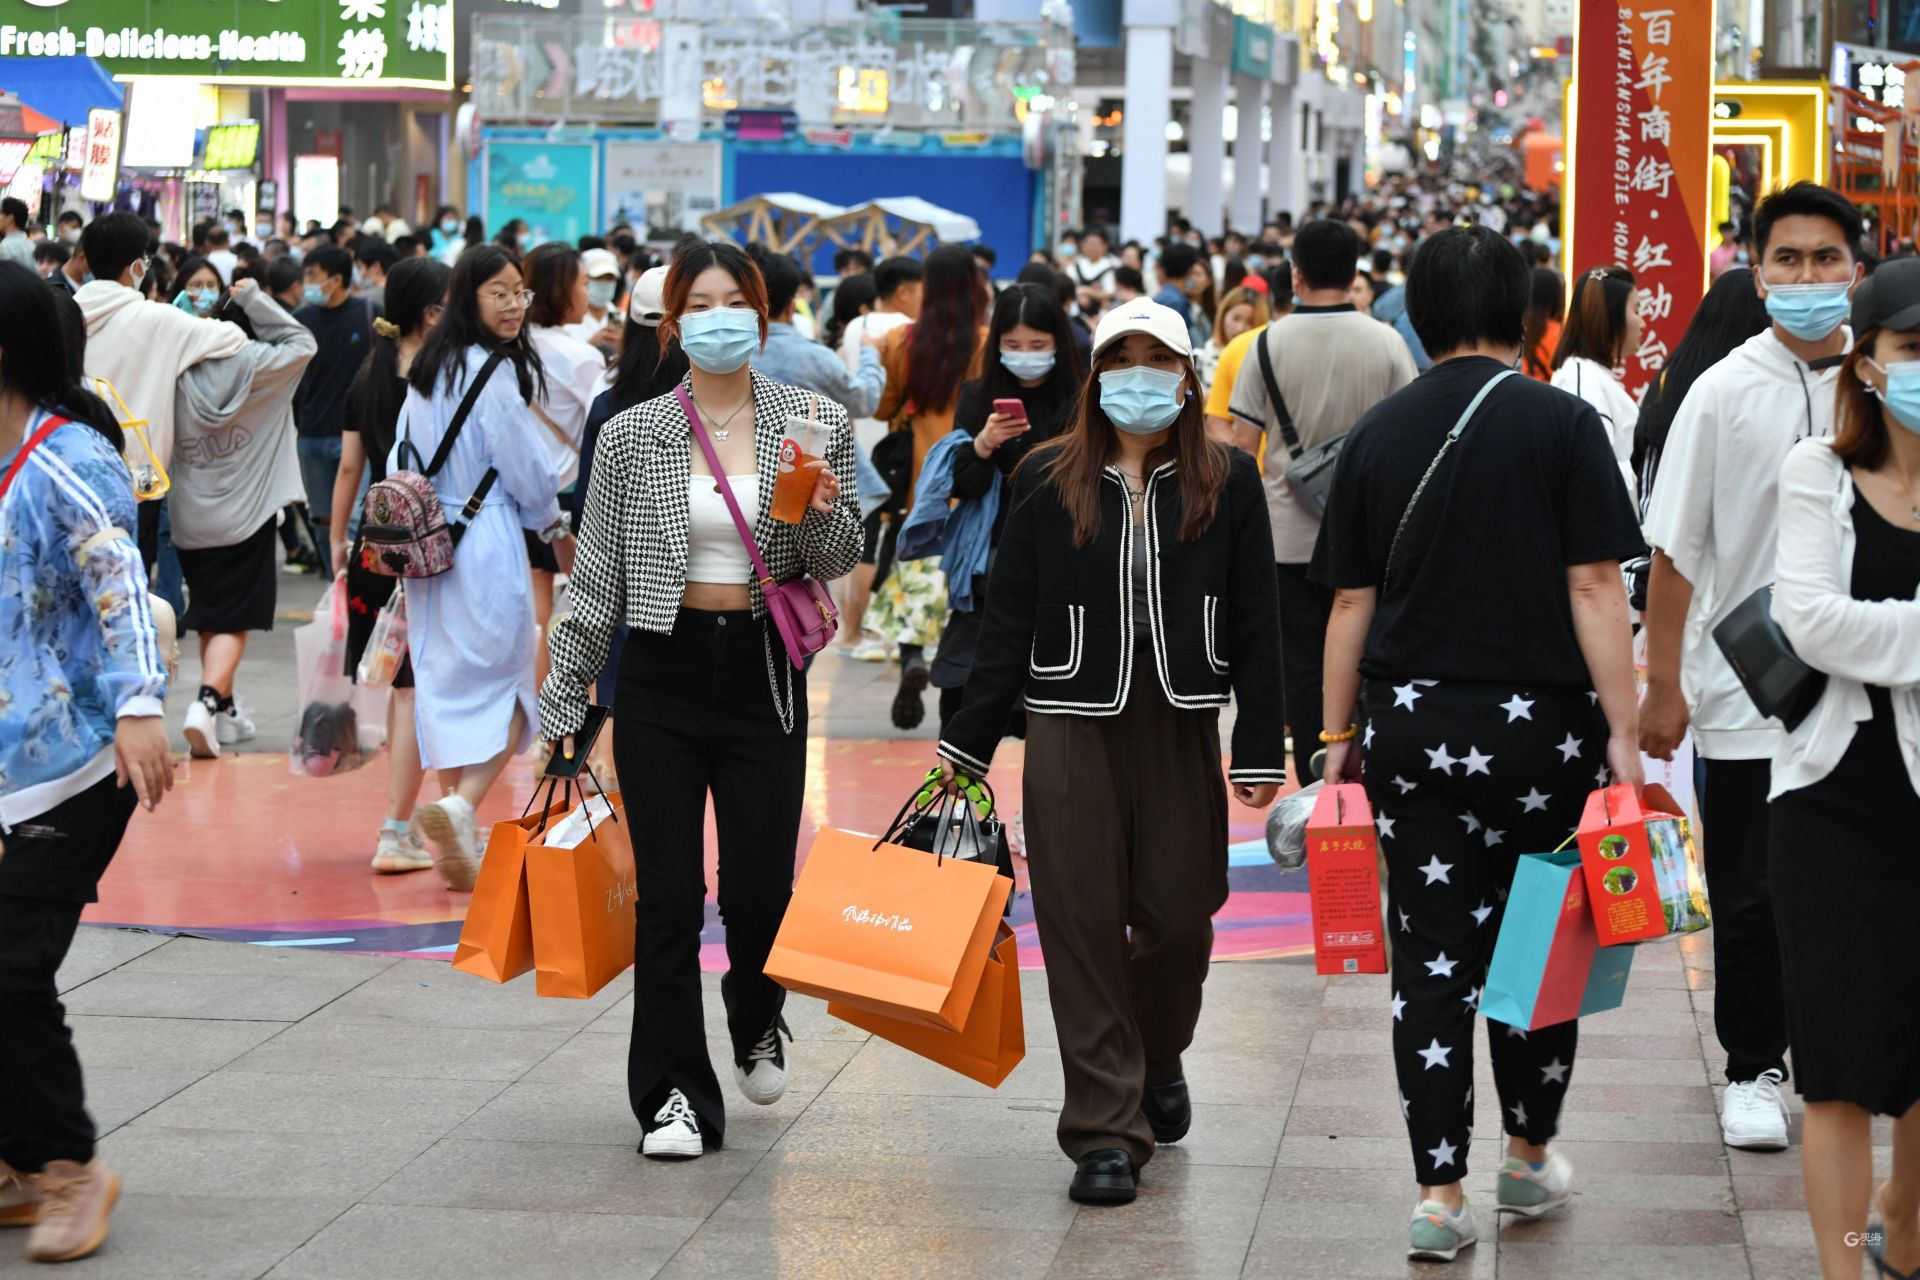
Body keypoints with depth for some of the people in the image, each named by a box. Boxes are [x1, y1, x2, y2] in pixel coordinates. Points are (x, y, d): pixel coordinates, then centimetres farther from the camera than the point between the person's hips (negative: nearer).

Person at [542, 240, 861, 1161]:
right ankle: (674, 1093, 10)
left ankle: (758, 1022, 34)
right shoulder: (632, 436, 1)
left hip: (764, 671, 0)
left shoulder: (815, 423, 2)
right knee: (667, 894, -1)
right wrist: (562, 701, 5)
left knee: (760, 884, 1)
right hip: (662, 672, 0)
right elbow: (595, 577, 5)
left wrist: (824, 513, -16)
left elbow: (837, 564, 6)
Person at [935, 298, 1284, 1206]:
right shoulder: (1046, 480, 4)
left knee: (1178, 918, 5)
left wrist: (1260, 751, -1)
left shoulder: (1226, 483, 4)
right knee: (1082, 923, -3)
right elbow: (1008, 620, 6)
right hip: (1071, 730, 0)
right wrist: (967, 743, 3)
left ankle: (1158, 1062, 35)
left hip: (1180, 729, 0)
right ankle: (1106, 1130, 4)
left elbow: (1255, 627, 4)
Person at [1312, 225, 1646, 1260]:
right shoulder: (1561, 424, -5)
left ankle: (1438, 1195, 2)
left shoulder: (1377, 434, 4)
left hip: (1409, 727, 2)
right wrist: (1623, 732, -6)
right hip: (1540, 723, -2)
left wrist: (1339, 737, 13)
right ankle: (1530, 1157, 28)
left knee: (1431, 957, 5)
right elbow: (1594, 589, -9)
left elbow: (1350, 602, 6)